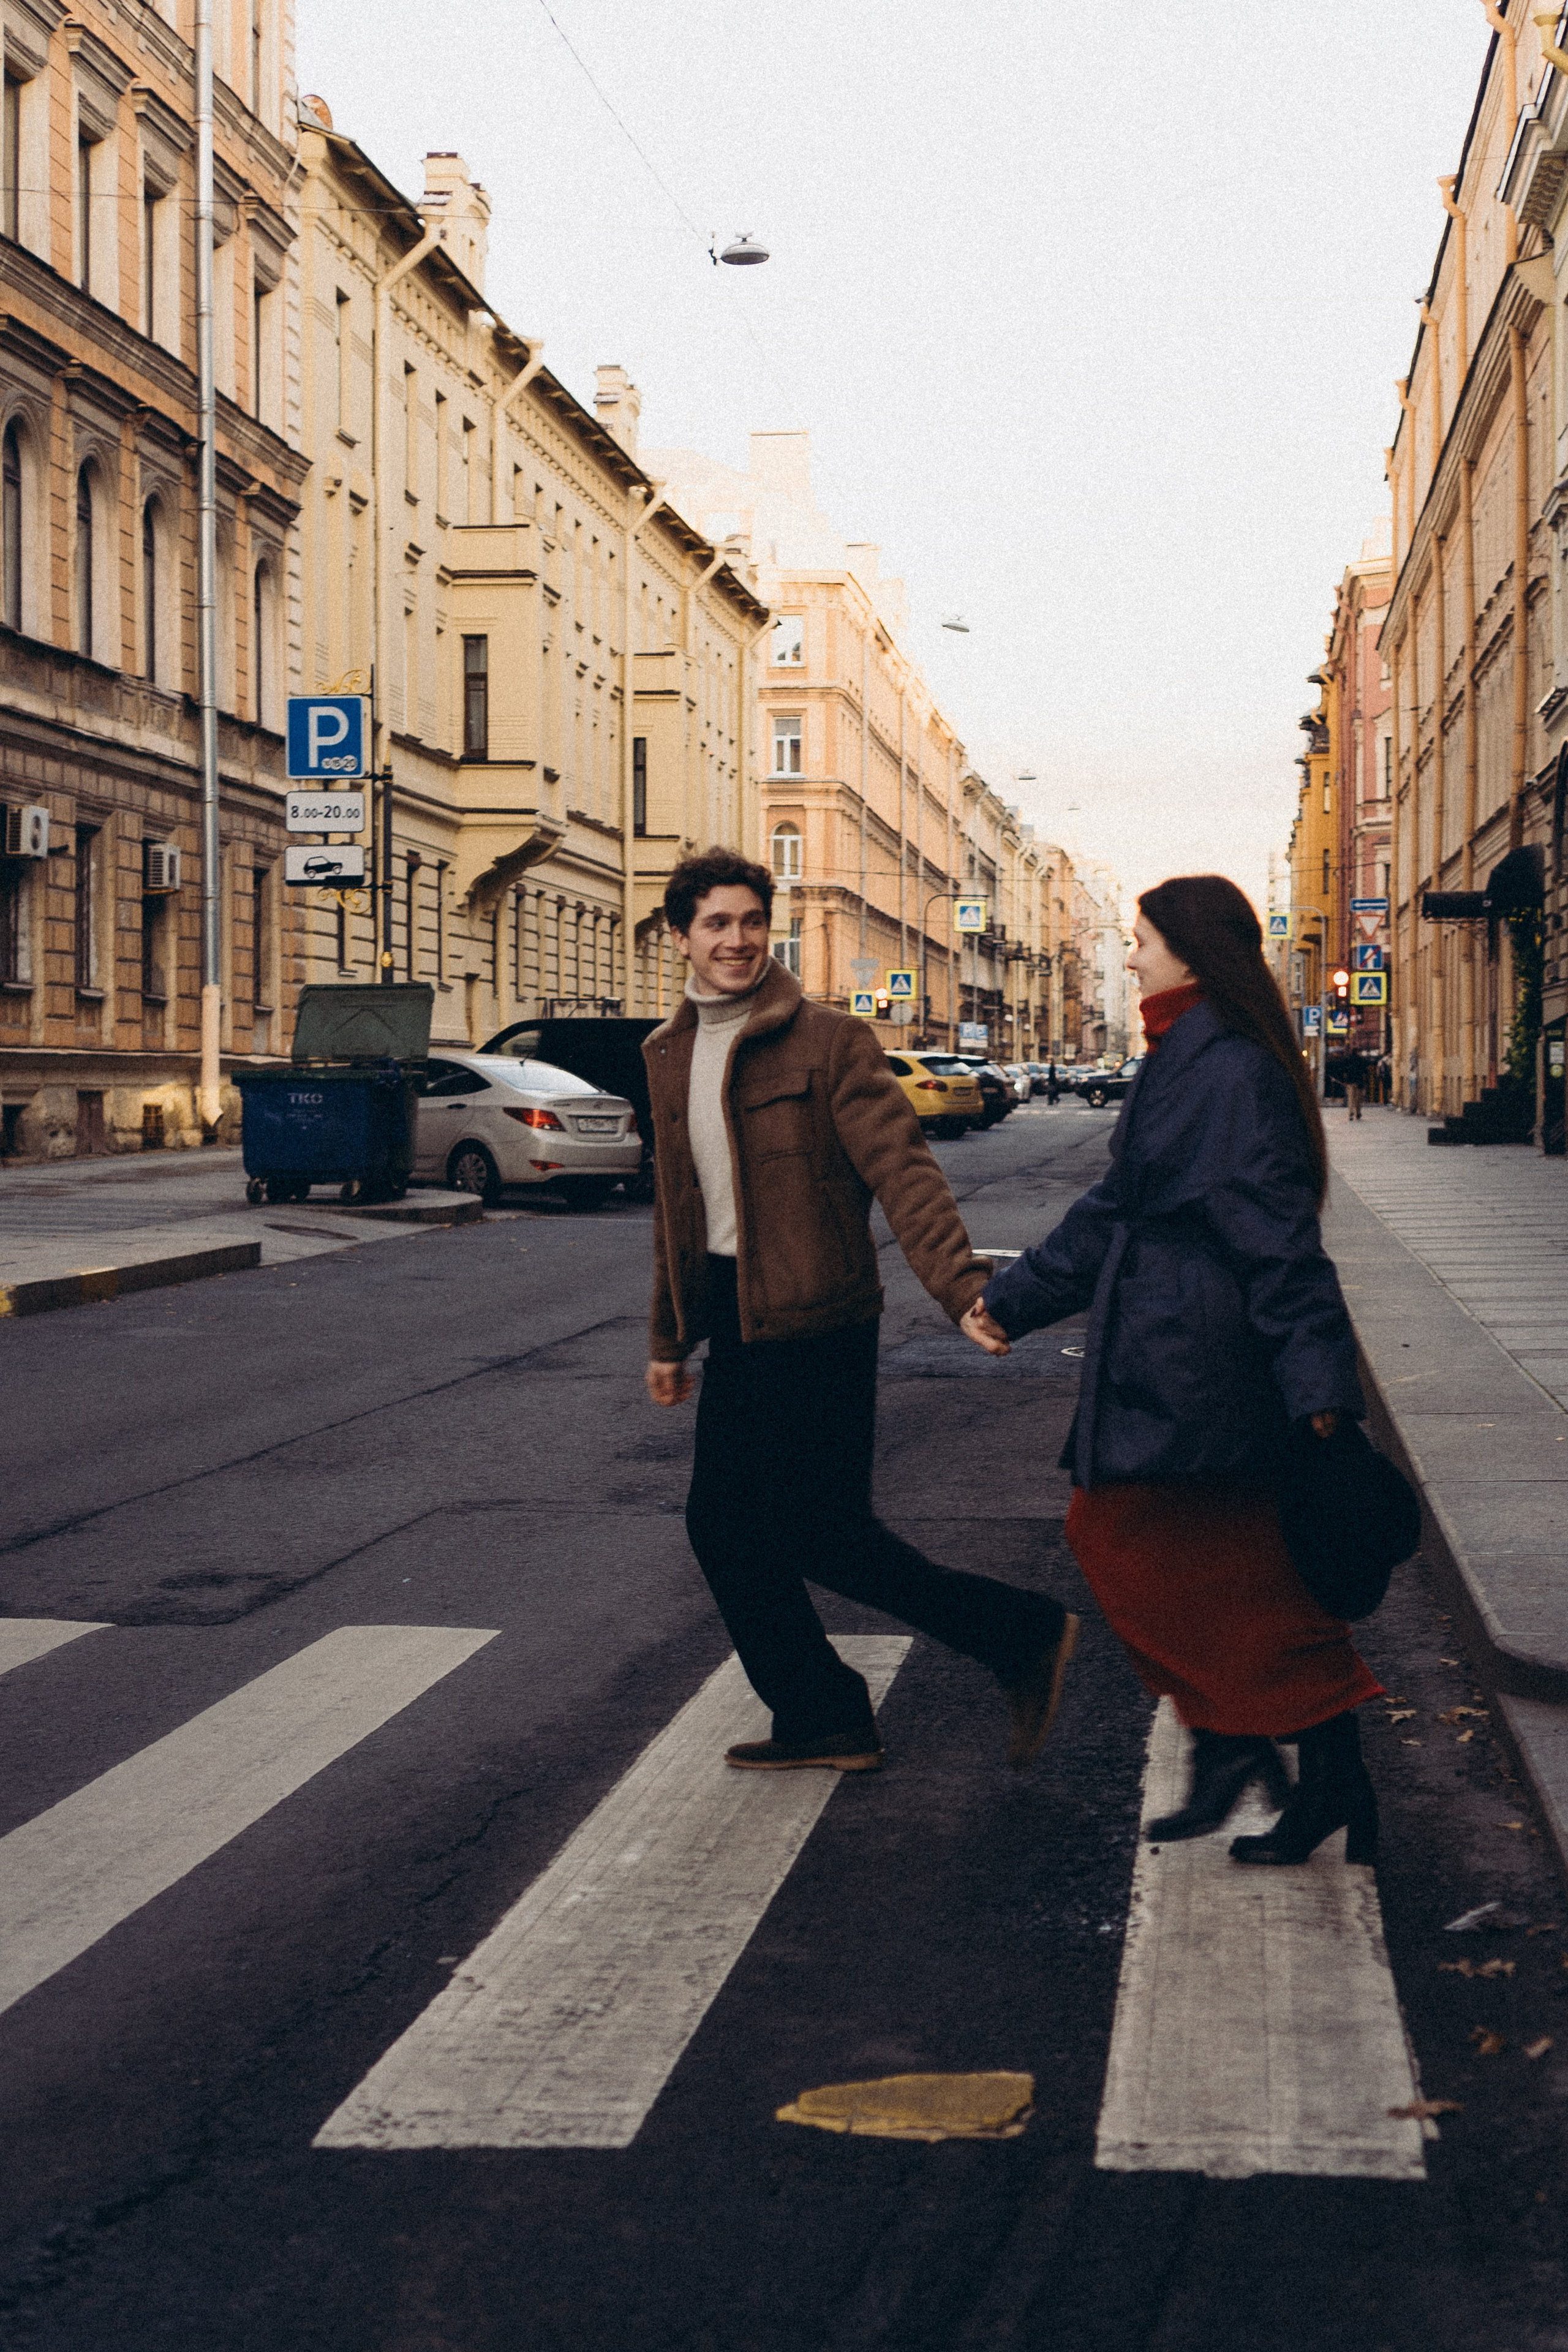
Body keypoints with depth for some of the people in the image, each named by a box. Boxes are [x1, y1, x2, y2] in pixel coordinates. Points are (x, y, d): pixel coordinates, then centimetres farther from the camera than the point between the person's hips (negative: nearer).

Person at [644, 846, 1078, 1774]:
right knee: (721, 1523, 9)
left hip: (815, 1323, -8)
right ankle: (818, 1717, 23)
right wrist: (670, 1336, 24)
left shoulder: (828, 1041, -9)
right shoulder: (670, 1057, 12)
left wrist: (963, 1286, -30)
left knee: (819, 1532, -7)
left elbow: (900, 1168, -18)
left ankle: (1024, 1636, 5)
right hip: (736, 1322, 8)